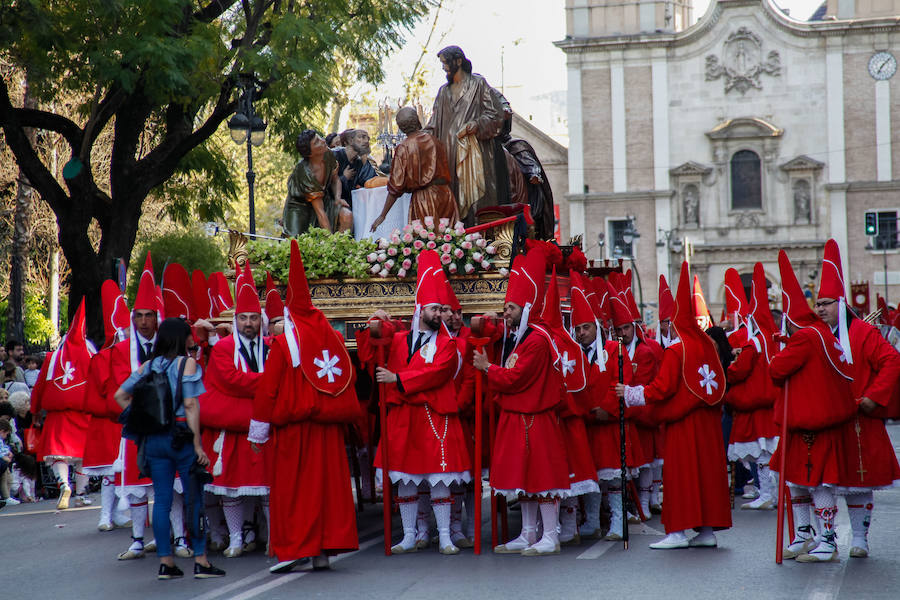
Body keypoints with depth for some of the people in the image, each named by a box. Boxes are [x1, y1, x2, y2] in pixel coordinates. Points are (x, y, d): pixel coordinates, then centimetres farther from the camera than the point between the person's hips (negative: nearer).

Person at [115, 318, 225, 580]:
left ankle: (165, 563, 8)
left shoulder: (147, 366, 9)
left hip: (153, 439, 5)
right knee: (194, 498, 3)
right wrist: (197, 445, -12)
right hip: (181, 437, -5)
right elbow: (190, 405, -13)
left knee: (161, 499, 7)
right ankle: (200, 561, 3)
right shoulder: (187, 363, -7)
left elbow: (120, 395, 8)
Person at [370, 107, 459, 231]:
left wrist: (383, 215, -2)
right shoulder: (433, 140, 4)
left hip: (422, 199, -3)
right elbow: (446, 171, 12)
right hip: (445, 194, 3)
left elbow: (396, 186, -7)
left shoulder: (403, 148, -7)